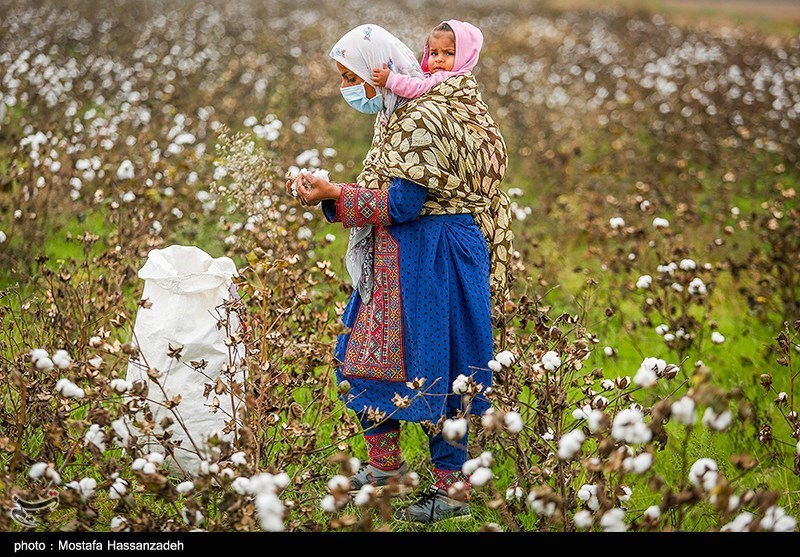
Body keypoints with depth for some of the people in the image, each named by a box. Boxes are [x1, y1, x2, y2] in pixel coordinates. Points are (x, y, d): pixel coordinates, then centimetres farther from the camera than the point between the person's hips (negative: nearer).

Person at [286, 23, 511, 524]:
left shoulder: (424, 119, -20)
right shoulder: (398, 114, 11)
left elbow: (402, 203, -23)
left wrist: (333, 196, -21)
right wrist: (327, 190, 7)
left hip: (435, 257, -10)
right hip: (397, 257, 10)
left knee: (432, 370, -4)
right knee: (367, 356, 15)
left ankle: (454, 490, 7)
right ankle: (385, 465, 30)